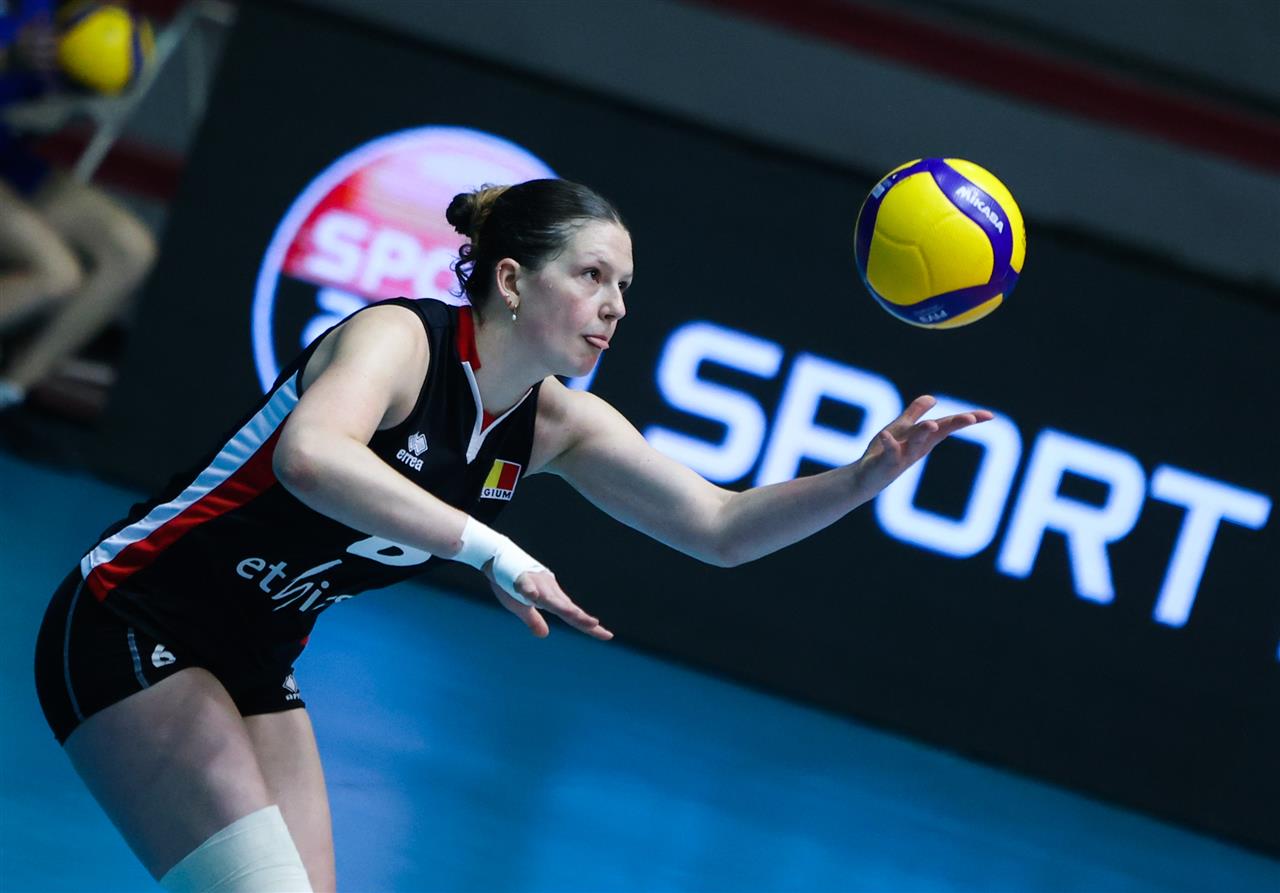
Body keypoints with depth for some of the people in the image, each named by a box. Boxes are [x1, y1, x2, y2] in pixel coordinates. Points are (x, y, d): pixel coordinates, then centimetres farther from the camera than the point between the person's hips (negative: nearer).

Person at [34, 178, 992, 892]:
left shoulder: (556, 423, 0)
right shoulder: (399, 337, -22)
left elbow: (721, 527, 1)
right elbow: (310, 457, -44)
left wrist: (867, 475, -14)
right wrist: (490, 549, -45)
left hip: (251, 668, 8)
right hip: (132, 627, -8)